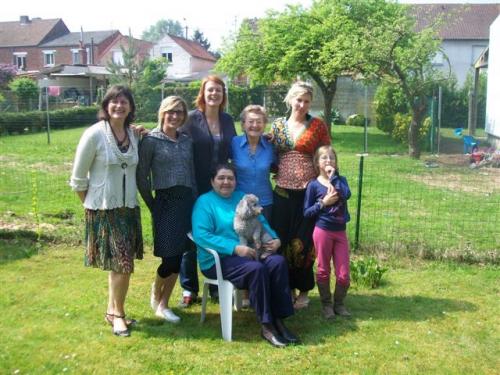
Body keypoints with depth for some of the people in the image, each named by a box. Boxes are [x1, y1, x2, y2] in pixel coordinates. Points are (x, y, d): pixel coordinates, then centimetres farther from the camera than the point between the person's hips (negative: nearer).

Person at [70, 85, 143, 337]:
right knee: (122, 264, -5)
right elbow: (78, 179, -7)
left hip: (129, 208, 5)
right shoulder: (94, 134, -12)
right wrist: (91, 205, 0)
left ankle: (113, 310, 29)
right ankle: (118, 312, 16)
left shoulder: (133, 136, 3)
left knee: (119, 264, 12)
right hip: (103, 210, -5)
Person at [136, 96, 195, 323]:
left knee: (178, 258, 6)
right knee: (171, 258, -5)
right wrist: (152, 205, -4)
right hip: (165, 202, -5)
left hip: (186, 202, 5)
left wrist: (193, 201, 9)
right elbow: (141, 177, -5)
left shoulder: (186, 141, 11)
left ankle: (162, 304, 22)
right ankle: (156, 293, 26)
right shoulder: (151, 140, -5)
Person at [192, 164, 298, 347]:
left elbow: (261, 222, 18)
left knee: (278, 262, -22)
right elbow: (201, 235, -17)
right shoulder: (204, 202, -3)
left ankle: (278, 320, -17)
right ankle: (266, 326, -20)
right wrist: (235, 248, -23)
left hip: (251, 252, 6)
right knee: (256, 269, -32)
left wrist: (275, 238, -5)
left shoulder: (243, 198, 17)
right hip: (219, 259, -6)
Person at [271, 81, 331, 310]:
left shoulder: (318, 126, 1)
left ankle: (304, 291, 18)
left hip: (308, 190, -2)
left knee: (304, 242, 1)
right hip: (283, 190, 3)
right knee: (282, 240, 5)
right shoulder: (278, 125, 9)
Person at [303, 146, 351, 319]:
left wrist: (333, 177, -14)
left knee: (344, 274, 5)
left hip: (341, 232, 3)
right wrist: (323, 203, -17)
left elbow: (346, 194, -18)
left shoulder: (341, 180, 5)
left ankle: (339, 303, 25)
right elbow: (307, 212, -6)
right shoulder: (314, 185, -5)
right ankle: (326, 304, 26)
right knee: (323, 271, 9)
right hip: (323, 231, -3)